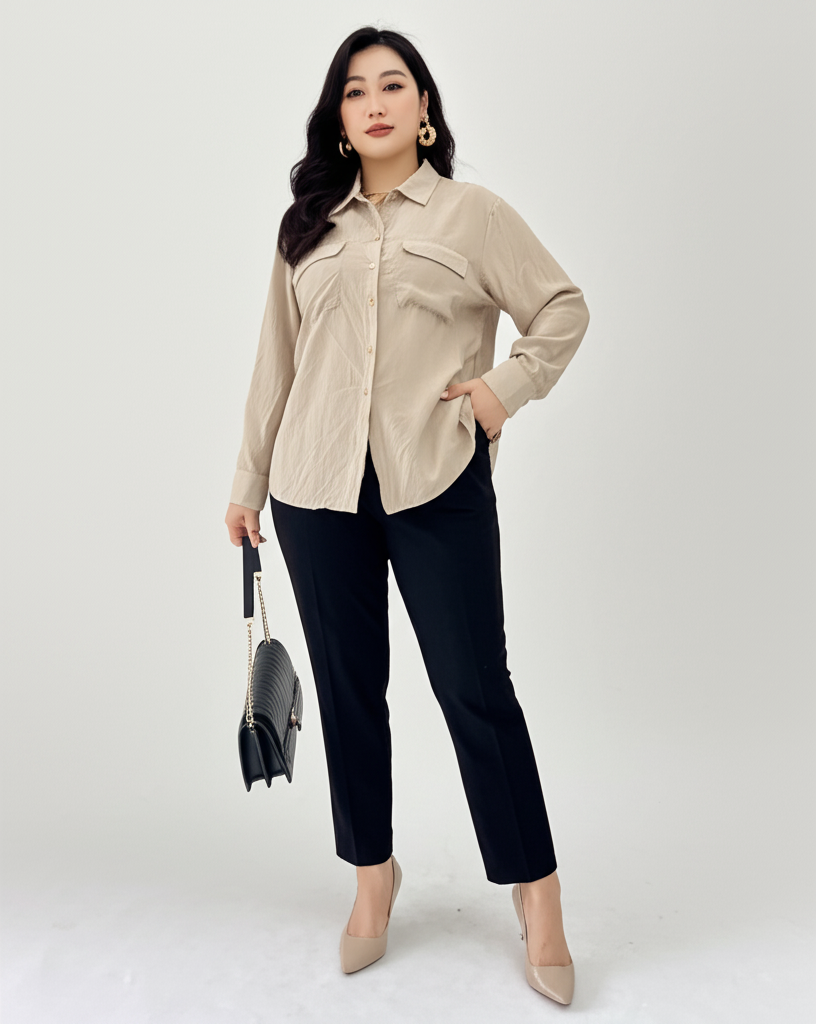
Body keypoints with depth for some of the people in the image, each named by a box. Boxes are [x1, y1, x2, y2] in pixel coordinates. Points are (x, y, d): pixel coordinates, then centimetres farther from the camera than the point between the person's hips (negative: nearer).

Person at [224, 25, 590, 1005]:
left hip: (438, 486, -3)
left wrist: (510, 384, -6)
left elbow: (564, 306, 9)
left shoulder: (473, 213, 4)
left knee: (474, 688, -2)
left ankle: (537, 892, 15)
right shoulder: (307, 227, 13)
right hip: (315, 490, 4)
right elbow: (277, 359, 15)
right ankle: (373, 875, 29)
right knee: (348, 687, 11)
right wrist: (249, 479, 16)